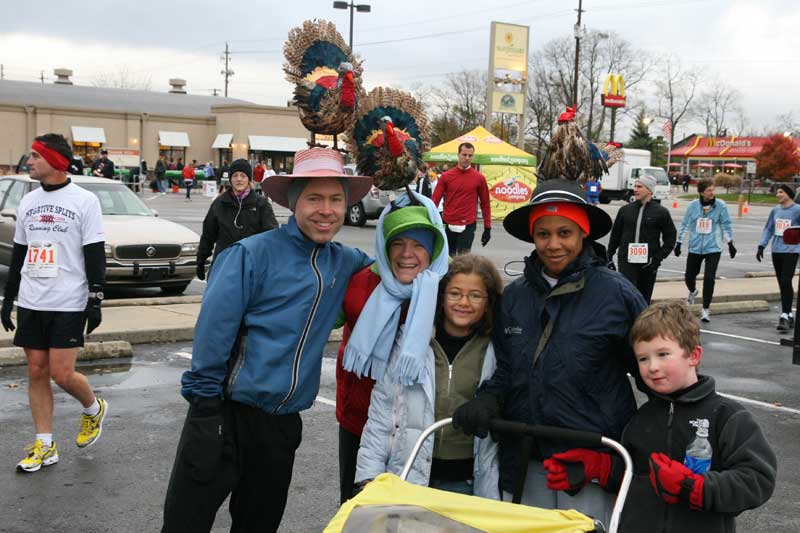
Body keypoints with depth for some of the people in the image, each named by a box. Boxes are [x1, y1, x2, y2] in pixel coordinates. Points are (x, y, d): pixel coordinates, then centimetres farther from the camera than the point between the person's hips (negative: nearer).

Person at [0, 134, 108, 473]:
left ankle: (94, 409, 23)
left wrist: (95, 300, -12)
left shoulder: (84, 201, -5)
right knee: (36, 372, 6)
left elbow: (95, 254, -7)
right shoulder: (28, 202, 12)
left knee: (61, 373, -8)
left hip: (69, 304, -6)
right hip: (30, 303, 6)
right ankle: (44, 446, 15)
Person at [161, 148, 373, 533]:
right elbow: (214, 329, -15)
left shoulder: (344, 263, 5)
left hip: (283, 424, 5)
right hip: (226, 413, -5)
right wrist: (206, 399, -15)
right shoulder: (253, 254, -14)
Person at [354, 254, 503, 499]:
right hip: (407, 477, 0)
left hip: (466, 483, 0)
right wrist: (370, 476, 1)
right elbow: (381, 414, 5)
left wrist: (492, 498, 4)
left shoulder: (495, 354, 2)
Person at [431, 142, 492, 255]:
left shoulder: (479, 178, 0)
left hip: (468, 227, -2)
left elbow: (485, 204, 5)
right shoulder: (446, 176, 2)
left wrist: (487, 228, 3)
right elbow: (435, 200, 1)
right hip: (449, 226, 2)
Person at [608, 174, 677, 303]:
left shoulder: (661, 212, 1)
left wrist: (657, 258, -7)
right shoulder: (625, 210, 7)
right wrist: (609, 257, 11)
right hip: (627, 262, 0)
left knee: (644, 300, 9)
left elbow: (670, 238, 2)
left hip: (648, 264, 0)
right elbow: (615, 235, 14)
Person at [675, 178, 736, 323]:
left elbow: (726, 225, 3)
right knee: (689, 276, 10)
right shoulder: (693, 205, -4)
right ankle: (692, 292, 46)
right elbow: (685, 224, 4)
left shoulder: (720, 205, -6)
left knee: (709, 278, -11)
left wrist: (730, 243, 3)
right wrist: (679, 243, 6)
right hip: (695, 247, 2)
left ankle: (706, 309, 2)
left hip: (713, 248, -2)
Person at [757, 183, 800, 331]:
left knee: (786, 282, -14)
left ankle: (784, 316, -13)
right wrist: (761, 246, 10)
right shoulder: (775, 210, 10)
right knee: (782, 284, 9)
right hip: (776, 251, 5)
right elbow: (768, 229, 16)